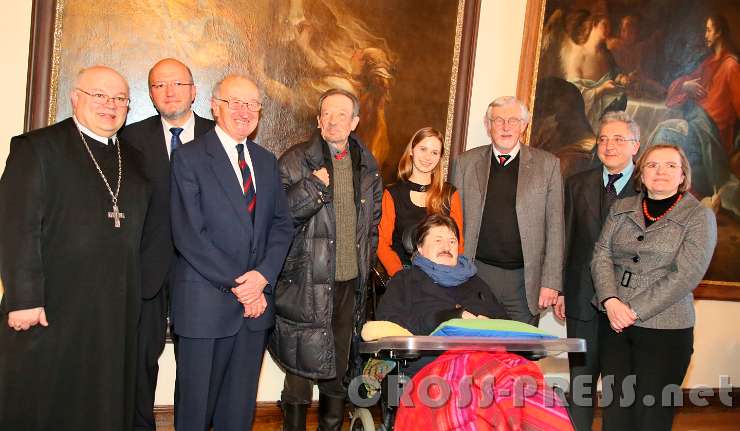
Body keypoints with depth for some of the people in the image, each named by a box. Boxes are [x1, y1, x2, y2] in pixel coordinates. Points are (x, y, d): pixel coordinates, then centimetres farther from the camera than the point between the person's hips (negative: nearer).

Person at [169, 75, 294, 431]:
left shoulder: (266, 161, 13)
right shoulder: (189, 157, -5)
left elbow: (282, 225, 10)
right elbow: (188, 233, -13)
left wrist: (263, 276, -7)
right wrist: (235, 283, -14)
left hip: (257, 300, 5)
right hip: (206, 303, -5)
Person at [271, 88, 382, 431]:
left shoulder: (367, 165, 10)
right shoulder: (296, 160, -5)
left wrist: (365, 264, 13)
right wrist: (314, 185, -20)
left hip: (350, 281, 5)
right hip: (306, 283, -4)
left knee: (338, 366, 16)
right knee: (302, 364, 3)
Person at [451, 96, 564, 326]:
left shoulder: (547, 164, 3)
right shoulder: (466, 163, 6)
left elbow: (555, 227, 1)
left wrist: (551, 282, -4)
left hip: (525, 279, 0)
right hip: (477, 274, 1)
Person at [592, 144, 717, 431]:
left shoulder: (699, 217, -2)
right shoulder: (621, 209, 9)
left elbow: (686, 276, -11)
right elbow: (601, 256, 3)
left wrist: (634, 310, -15)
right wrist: (610, 301, -14)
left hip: (664, 329, -3)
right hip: (613, 323, 3)